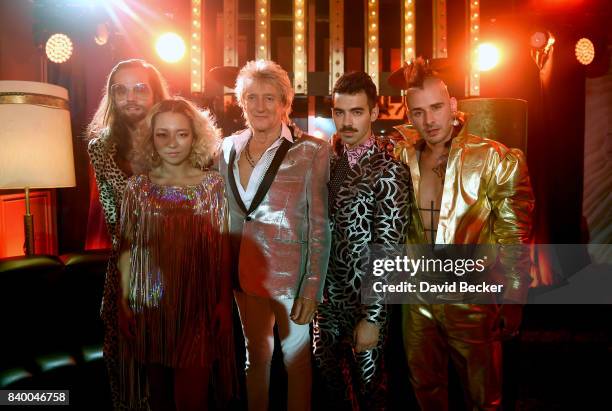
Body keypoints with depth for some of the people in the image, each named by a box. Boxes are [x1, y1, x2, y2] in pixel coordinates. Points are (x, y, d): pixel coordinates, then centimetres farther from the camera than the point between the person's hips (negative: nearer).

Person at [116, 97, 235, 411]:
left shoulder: (213, 185, -3)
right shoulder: (138, 187, -1)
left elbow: (221, 249, 1)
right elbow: (127, 249, 4)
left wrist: (223, 303, 0)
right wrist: (124, 302, 2)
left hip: (197, 306, -1)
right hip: (150, 305, 2)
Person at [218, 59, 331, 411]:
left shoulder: (310, 152, -12)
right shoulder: (229, 148, 2)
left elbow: (320, 225, -12)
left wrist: (312, 287, -15)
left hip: (290, 272, -4)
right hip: (244, 271, 4)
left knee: (295, 357, 14)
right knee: (257, 353, 21)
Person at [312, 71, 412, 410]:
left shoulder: (389, 173, -17)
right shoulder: (328, 160, 1)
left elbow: (390, 254, -18)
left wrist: (373, 317, -17)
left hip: (364, 299, -5)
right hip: (327, 293, 6)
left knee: (368, 379, 14)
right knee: (327, 368, 22)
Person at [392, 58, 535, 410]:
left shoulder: (497, 160, -11)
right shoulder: (404, 157, -1)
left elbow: (513, 242, -7)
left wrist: (511, 304, -6)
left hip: (472, 303, -3)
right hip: (419, 300, 4)